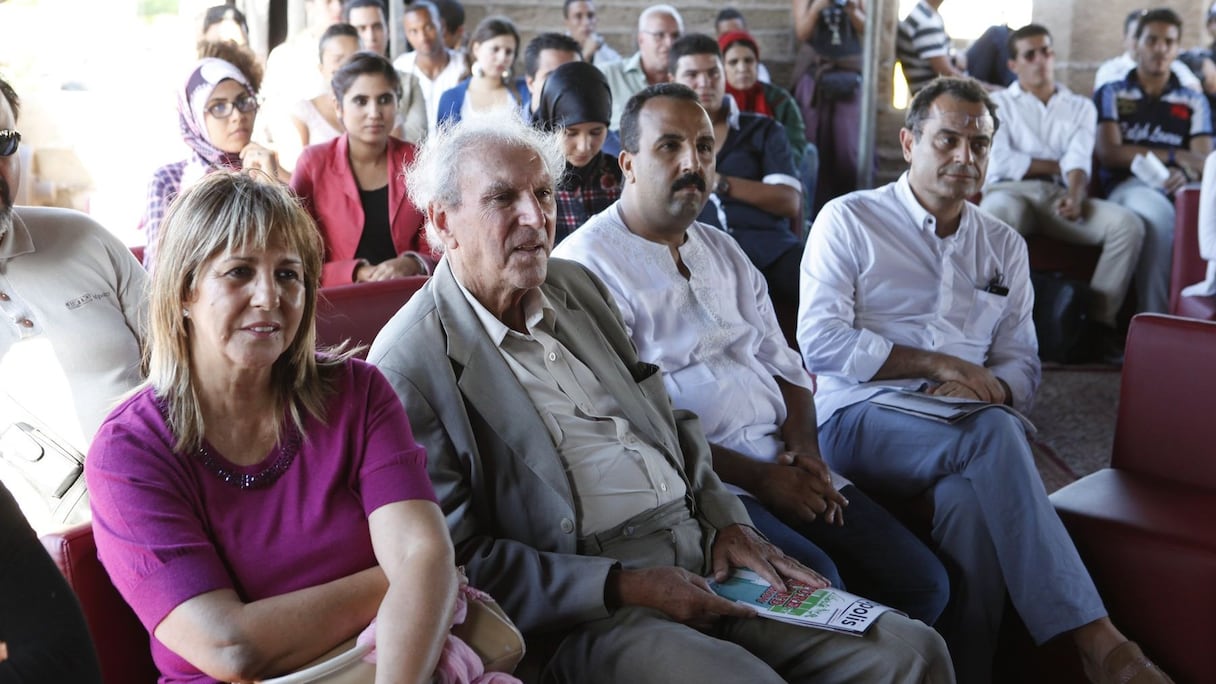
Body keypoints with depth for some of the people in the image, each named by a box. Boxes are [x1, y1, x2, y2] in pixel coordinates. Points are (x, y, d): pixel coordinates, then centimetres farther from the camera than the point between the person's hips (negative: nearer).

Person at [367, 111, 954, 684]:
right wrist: (619, 587, -16)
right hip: (585, 614, -6)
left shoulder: (577, 285, 15)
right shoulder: (411, 365, -7)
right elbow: (459, 558, -9)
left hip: (702, 554, 6)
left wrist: (726, 522, 7)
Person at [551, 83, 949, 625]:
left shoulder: (723, 251, 20)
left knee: (922, 582, -3)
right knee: (815, 581, -29)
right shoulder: (586, 264, -6)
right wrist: (755, 478, -15)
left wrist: (804, 449, -1)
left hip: (783, 464, 7)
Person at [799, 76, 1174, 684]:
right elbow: (821, 342, -4)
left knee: (970, 498, -36)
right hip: (861, 419, -3)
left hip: (965, 429, 3)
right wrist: (937, 364, -11)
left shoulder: (1004, 246, 22)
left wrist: (984, 388, -9)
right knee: (992, 432, -35)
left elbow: (1022, 363, 16)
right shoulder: (848, 221, 7)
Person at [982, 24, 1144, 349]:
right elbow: (999, 162, -1)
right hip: (1011, 191, -3)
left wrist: (1075, 195, -18)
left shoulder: (1081, 107, 24)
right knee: (998, 216, -41)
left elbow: (1080, 161, 4)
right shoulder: (997, 103, 16)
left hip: (1062, 194, 3)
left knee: (1128, 224, -24)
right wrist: (1059, 165, 4)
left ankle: (1101, 317, -19)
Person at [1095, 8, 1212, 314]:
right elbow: (1109, 154, 2)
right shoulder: (1111, 94, 18)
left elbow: (1203, 161, 8)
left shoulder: (1194, 101, 24)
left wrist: (1187, 171, -17)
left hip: (1180, 188, 2)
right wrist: (1175, 156, 0)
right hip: (1129, 186, -2)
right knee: (1157, 217, -40)